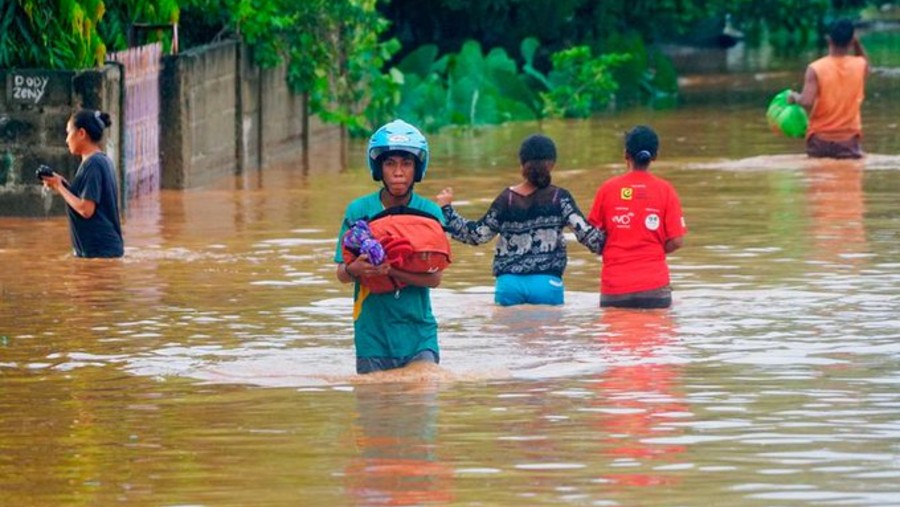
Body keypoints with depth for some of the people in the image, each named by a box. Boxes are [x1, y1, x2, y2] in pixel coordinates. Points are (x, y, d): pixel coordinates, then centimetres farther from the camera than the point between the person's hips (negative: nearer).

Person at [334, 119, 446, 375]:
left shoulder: (429, 212, -2)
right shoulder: (358, 211, -1)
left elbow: (434, 277, -10)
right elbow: (342, 274, -2)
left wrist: (390, 270, -26)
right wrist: (354, 269, -26)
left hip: (418, 332, 0)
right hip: (372, 333, 0)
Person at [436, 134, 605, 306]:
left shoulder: (507, 199, 2)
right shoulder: (559, 198, -2)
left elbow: (477, 235, 7)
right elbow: (585, 233, -6)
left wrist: (446, 209, 18)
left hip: (509, 285, 2)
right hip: (547, 284, -2)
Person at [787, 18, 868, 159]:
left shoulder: (816, 68, -11)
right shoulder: (860, 65, -2)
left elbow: (807, 103, -21)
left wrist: (794, 97, -1)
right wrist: (857, 44, 12)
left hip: (820, 139, -1)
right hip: (849, 140, 1)